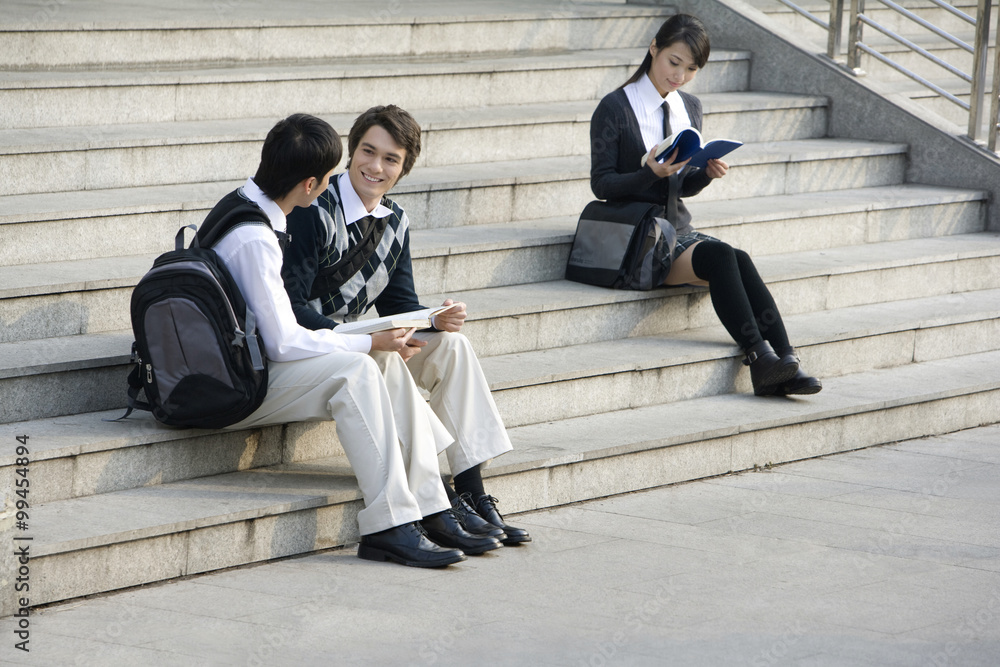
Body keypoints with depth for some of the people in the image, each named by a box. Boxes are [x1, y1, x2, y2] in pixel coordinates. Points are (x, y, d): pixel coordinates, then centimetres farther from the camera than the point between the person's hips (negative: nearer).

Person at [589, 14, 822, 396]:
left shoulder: (689, 109, 14)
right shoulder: (615, 109, -4)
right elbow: (602, 183, -8)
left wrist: (707, 173, -5)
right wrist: (652, 172, -23)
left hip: (679, 233, 5)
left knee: (740, 260, -25)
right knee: (719, 256, -31)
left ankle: (785, 364, -36)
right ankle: (761, 359, -35)